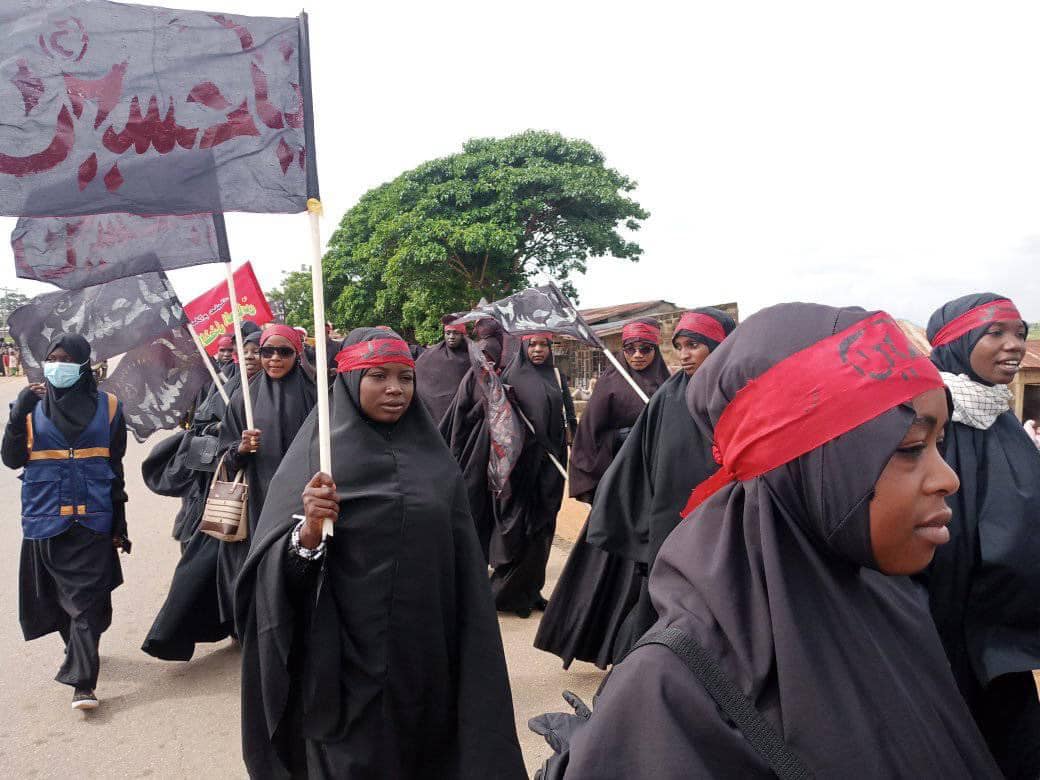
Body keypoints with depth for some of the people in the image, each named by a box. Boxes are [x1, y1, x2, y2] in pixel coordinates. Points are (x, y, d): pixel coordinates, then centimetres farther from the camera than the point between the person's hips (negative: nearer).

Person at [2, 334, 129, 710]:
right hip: (45, 517, 2)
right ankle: (81, 654, 33)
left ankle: (81, 681, -6)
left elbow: (115, 467, 8)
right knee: (56, 595, 11)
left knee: (86, 598, -6)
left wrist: (119, 523, 7)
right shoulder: (32, 405, 5)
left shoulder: (106, 405, 4)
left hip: (92, 516, -2)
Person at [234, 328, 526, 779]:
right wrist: (308, 532, -30)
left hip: (426, 657, 3)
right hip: (346, 663, -3)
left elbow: (463, 569, 7)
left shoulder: (435, 459, 3)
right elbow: (271, 569, -10)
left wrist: (469, 665, 6)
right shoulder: (315, 454, -7)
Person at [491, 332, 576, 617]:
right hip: (522, 458, -4)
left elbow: (569, 418, 11)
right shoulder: (512, 376, 0)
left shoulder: (557, 377, 11)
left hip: (549, 461, 4)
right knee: (517, 523, -2)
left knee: (542, 524, 7)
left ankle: (530, 589, 17)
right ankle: (507, 592, 9)